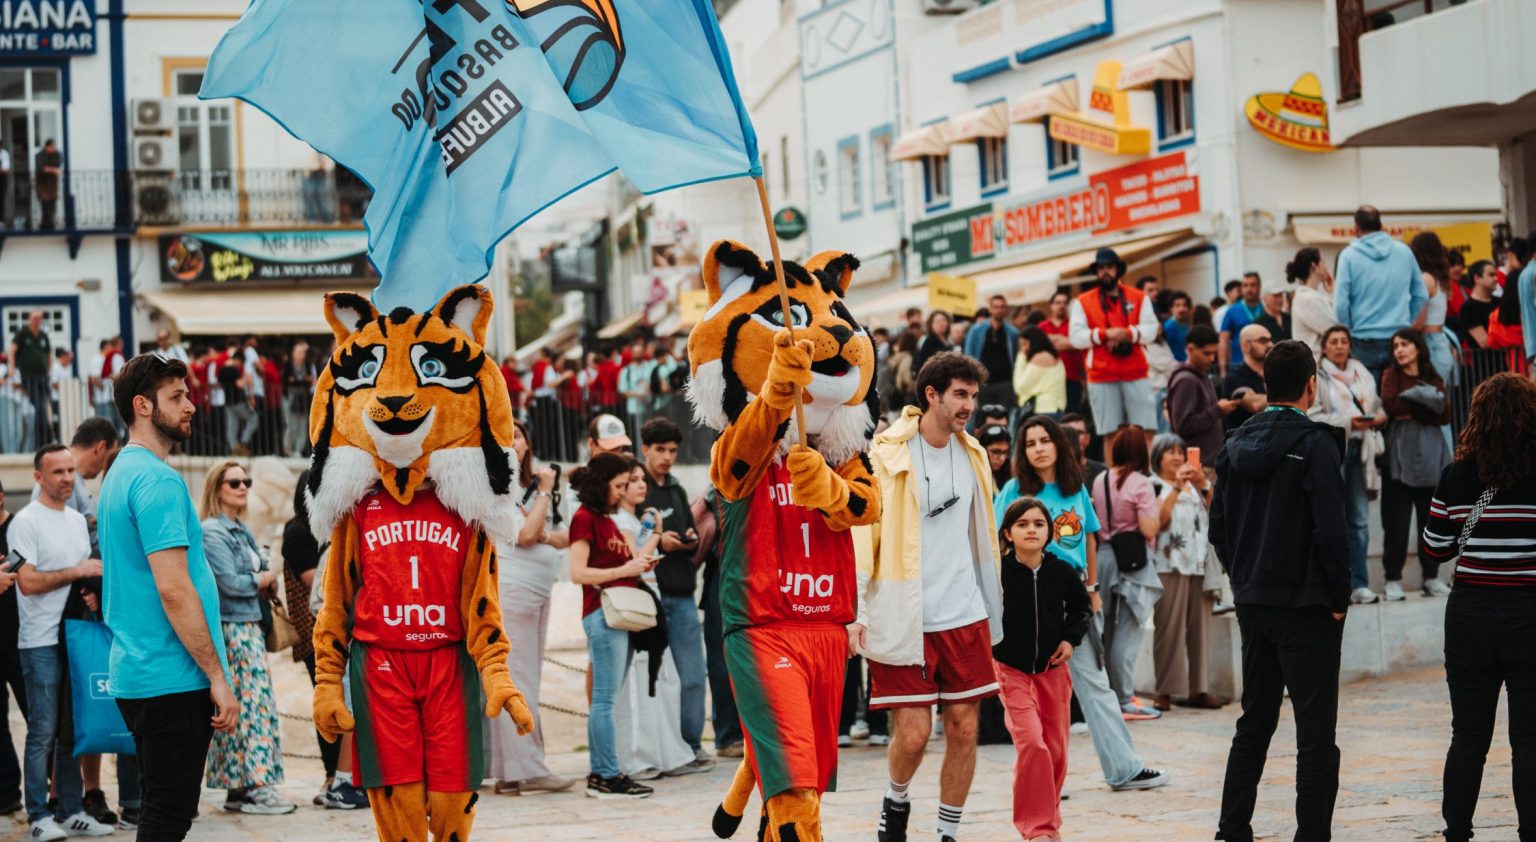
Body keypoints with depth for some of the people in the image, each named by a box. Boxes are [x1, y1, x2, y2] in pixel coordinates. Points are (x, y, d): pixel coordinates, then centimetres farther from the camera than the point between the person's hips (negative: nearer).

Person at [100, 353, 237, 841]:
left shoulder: (120, 474, 17)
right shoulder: (159, 480, -15)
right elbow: (173, 589, -22)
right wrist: (218, 677, -17)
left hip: (135, 674, 10)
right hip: (173, 680, -10)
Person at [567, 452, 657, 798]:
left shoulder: (606, 519, 21)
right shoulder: (584, 518, -7)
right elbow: (578, 572, -14)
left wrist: (637, 565, 7)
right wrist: (624, 570, -13)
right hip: (602, 613, -9)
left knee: (604, 699, 9)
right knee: (605, 698, -9)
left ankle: (599, 775, 11)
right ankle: (609, 777, -9)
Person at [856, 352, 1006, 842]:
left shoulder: (972, 455, 10)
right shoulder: (887, 455, -8)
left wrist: (991, 608, 19)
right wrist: (854, 610, -16)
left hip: (965, 617, 5)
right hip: (904, 619, -5)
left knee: (964, 728, 3)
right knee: (912, 732, -6)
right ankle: (896, 800, 25)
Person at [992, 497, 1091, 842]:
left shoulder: (1062, 573, -3)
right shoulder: (997, 572, -12)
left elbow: (1082, 606, 14)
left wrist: (1071, 638, 1)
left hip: (1053, 669, 3)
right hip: (1012, 671, -3)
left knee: (1056, 749, 8)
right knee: (1031, 742, -17)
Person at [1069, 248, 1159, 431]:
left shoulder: (1139, 298, 12)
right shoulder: (1083, 302, 8)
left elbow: (1151, 329, 2)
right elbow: (1076, 337, -2)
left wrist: (1127, 334, -14)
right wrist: (1105, 334, -15)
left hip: (1136, 375, 1)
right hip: (1101, 379, -1)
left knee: (1145, 430, -3)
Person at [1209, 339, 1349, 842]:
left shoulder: (1236, 445, 6)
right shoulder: (1315, 444, -14)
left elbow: (1218, 527, 10)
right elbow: (1330, 531, -18)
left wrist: (1243, 580, 15)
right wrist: (1338, 598, -7)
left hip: (1252, 605, 7)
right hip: (1306, 607, -7)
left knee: (1254, 723, 16)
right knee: (1315, 732, -1)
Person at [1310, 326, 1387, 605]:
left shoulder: (1361, 373, 18)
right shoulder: (1317, 376, -1)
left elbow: (1378, 405, 21)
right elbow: (1312, 417, -9)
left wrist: (1380, 416, -1)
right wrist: (1347, 422, -16)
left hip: (1360, 449, 5)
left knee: (1360, 519, 3)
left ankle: (1359, 584, 7)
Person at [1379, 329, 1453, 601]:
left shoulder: (1434, 379, 13)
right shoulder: (1392, 375, 8)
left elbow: (1445, 415, -1)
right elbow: (1390, 405, -11)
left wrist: (1411, 412, -9)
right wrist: (1427, 406, -5)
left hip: (1430, 457, 2)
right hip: (1400, 456, -2)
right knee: (1397, 520, -4)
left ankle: (1431, 577, 11)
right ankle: (1393, 579, 1)